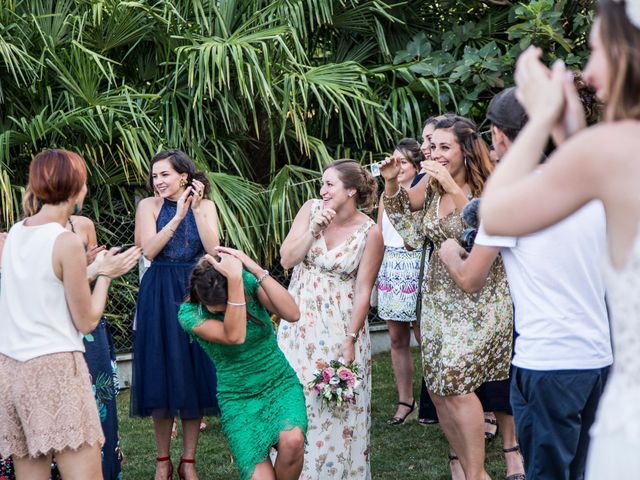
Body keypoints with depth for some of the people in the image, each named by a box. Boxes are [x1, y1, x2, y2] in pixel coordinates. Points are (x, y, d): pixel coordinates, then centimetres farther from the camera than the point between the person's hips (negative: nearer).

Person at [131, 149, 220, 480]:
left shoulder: (205, 206, 4)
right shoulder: (149, 205, 1)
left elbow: (212, 248, -10)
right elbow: (149, 250, -13)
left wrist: (196, 209, -15)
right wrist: (178, 214, -18)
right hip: (159, 297, -1)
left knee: (195, 374, 2)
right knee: (162, 374, 2)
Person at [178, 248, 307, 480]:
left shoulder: (248, 281, -9)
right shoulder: (189, 313, -13)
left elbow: (292, 314, -23)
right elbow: (235, 336, -29)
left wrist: (257, 270, -29)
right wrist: (234, 280, -36)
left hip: (280, 384, 1)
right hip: (238, 398, -1)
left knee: (292, 440, -32)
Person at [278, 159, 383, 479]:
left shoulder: (369, 233, -11)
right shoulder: (311, 209, -2)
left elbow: (363, 291, -10)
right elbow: (287, 259, -4)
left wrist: (350, 341, -12)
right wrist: (313, 229, -16)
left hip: (339, 325, -3)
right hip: (299, 320, 3)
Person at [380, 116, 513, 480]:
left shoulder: (486, 189, -12)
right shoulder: (431, 191, 4)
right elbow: (398, 209, 17)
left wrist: (454, 188, -30)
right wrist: (391, 180, -3)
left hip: (480, 299, -6)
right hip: (439, 297, 6)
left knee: (455, 381, -16)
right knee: (438, 387, 6)